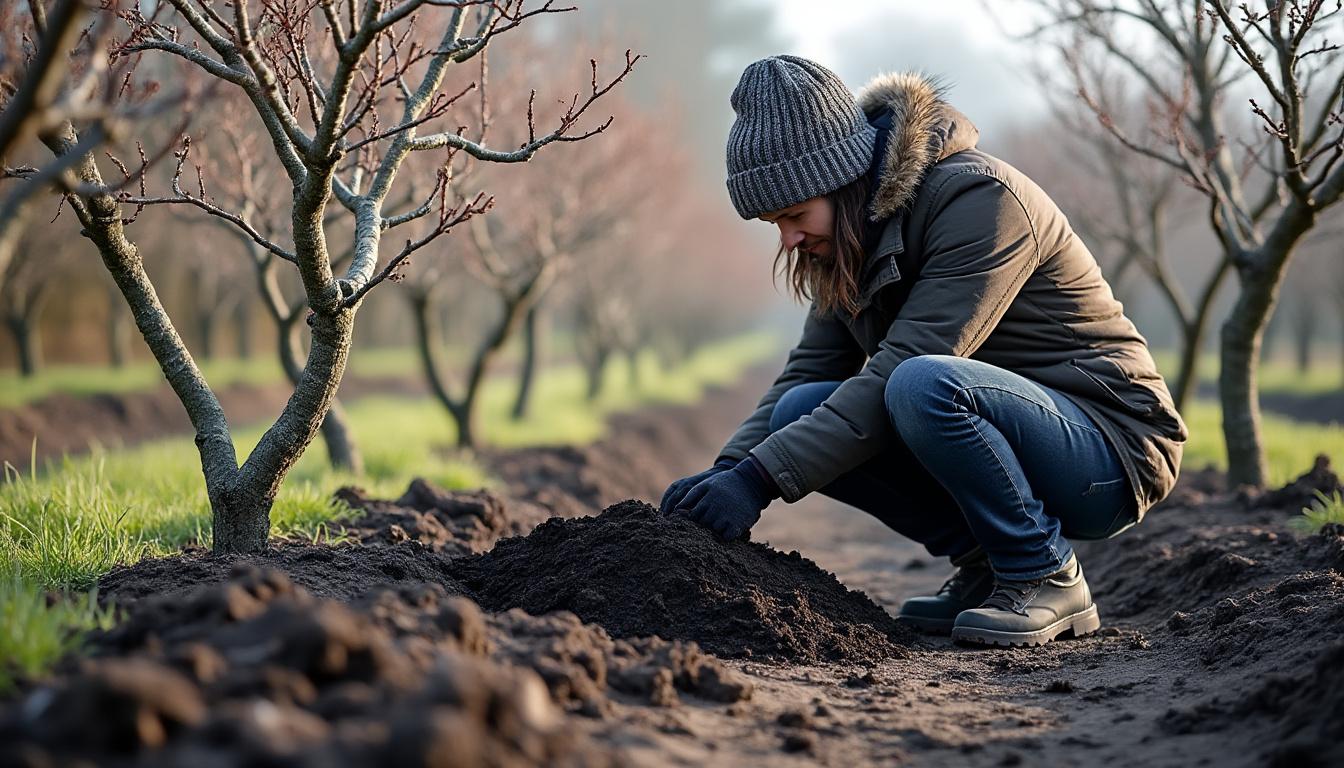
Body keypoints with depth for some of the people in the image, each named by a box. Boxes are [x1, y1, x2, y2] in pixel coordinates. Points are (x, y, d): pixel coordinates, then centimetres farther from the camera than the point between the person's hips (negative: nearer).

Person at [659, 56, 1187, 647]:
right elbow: (808, 371, 2)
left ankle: (1046, 578, -15)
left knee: (923, 384, -35)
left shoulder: (980, 197, -21)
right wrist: (728, 470, -17)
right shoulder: (851, 240, 5)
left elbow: (903, 364, -29)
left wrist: (761, 477, -30)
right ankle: (986, 564, -1)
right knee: (800, 411, -10)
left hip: (1112, 450, -8)